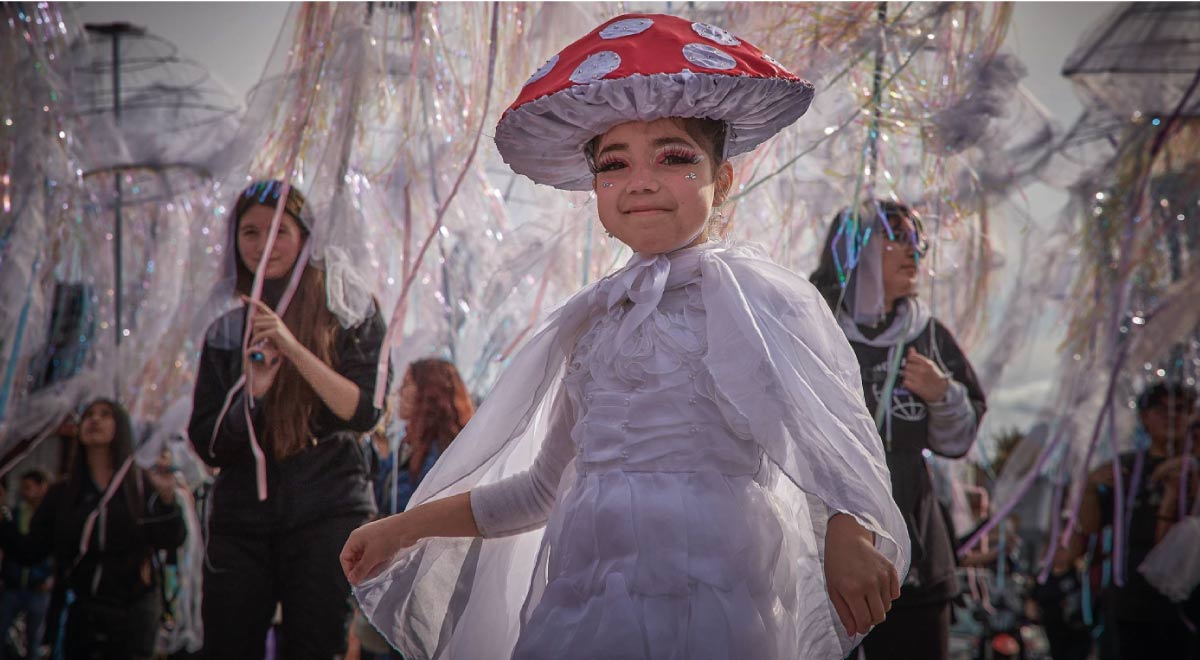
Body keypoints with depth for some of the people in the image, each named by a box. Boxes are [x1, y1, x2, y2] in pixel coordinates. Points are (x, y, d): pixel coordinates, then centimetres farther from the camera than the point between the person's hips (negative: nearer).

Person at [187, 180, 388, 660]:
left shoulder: (350, 314, 6)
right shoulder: (226, 332, 14)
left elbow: (363, 414, -7)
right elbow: (207, 445, 10)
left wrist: (292, 347, -17)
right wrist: (252, 390, -9)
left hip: (327, 513, -3)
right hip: (240, 521, 3)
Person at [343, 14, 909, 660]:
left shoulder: (752, 292, 0)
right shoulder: (590, 320, 17)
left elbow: (835, 426, -13)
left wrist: (849, 536, -31)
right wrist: (404, 528, 25)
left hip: (700, 602, -5)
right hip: (576, 604, 5)